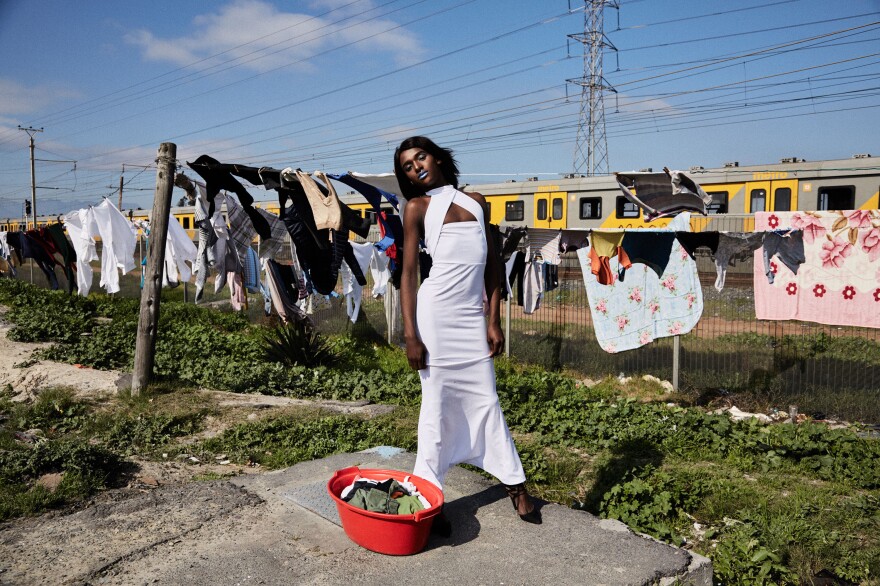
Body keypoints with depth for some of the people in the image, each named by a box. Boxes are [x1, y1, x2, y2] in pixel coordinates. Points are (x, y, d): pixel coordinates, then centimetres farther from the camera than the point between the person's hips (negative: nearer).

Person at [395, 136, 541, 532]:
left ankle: (514, 484, 22)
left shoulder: (476, 202, 12)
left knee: (486, 400, 10)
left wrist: (494, 320, 6)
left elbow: (491, 264, 12)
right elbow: (409, 273, -4)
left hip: (472, 316, 4)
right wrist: (411, 335, -11)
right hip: (436, 314, -3)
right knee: (437, 403, 3)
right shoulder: (418, 208, 1)